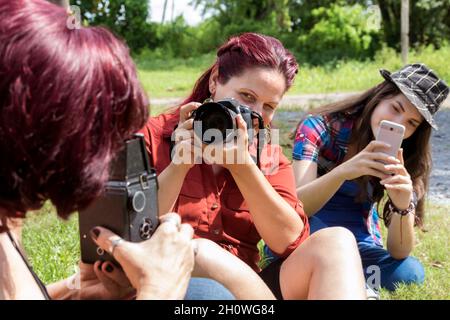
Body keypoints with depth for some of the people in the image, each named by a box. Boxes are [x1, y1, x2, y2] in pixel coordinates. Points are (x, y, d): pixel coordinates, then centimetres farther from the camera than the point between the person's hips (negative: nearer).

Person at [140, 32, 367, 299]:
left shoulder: (268, 153, 9)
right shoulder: (157, 136, -2)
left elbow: (291, 241, -8)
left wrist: (242, 164, -17)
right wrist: (179, 165, -21)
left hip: (247, 286, 3)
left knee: (335, 242, -19)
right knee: (200, 253, -36)